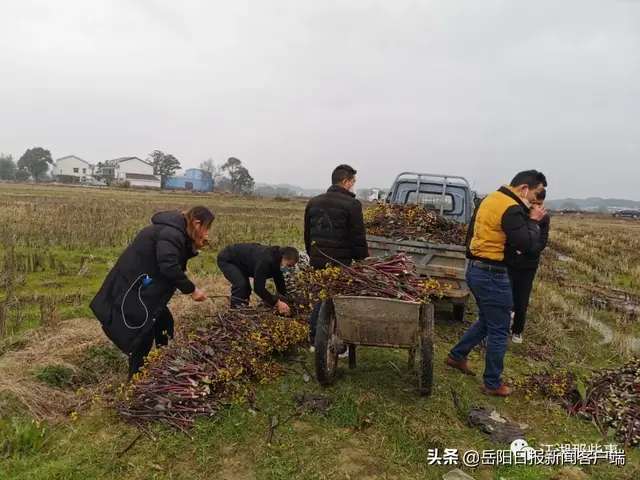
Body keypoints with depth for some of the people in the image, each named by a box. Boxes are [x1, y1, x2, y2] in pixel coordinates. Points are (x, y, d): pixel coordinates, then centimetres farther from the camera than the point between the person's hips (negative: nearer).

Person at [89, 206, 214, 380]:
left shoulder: (174, 231, 9)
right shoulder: (171, 233, -23)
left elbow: (176, 259, 14)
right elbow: (169, 266, -34)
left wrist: (193, 247, 0)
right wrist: (191, 289, -26)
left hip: (142, 286, 10)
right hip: (130, 287, -10)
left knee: (164, 322, 15)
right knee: (144, 333, -3)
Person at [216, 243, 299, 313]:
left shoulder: (276, 261, -9)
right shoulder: (265, 261, -38)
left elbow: (280, 285, 0)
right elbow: (258, 287, -39)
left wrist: (285, 303, -7)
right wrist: (277, 303, -39)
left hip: (239, 261, 9)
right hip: (226, 259, -9)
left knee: (246, 288, 8)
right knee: (240, 285, -24)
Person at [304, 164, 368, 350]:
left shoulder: (314, 202, 10)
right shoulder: (352, 204, -10)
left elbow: (307, 234, 15)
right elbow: (358, 238, -10)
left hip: (318, 261, 6)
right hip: (341, 263, -6)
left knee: (319, 299, 16)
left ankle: (315, 341, 22)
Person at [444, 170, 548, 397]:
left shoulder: (490, 199, 10)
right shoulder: (511, 209, -20)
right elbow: (528, 245, -21)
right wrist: (533, 221, -7)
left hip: (476, 269, 10)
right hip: (492, 275, -10)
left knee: (486, 321, 26)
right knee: (499, 331, 5)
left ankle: (456, 356, 36)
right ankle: (493, 384, 18)